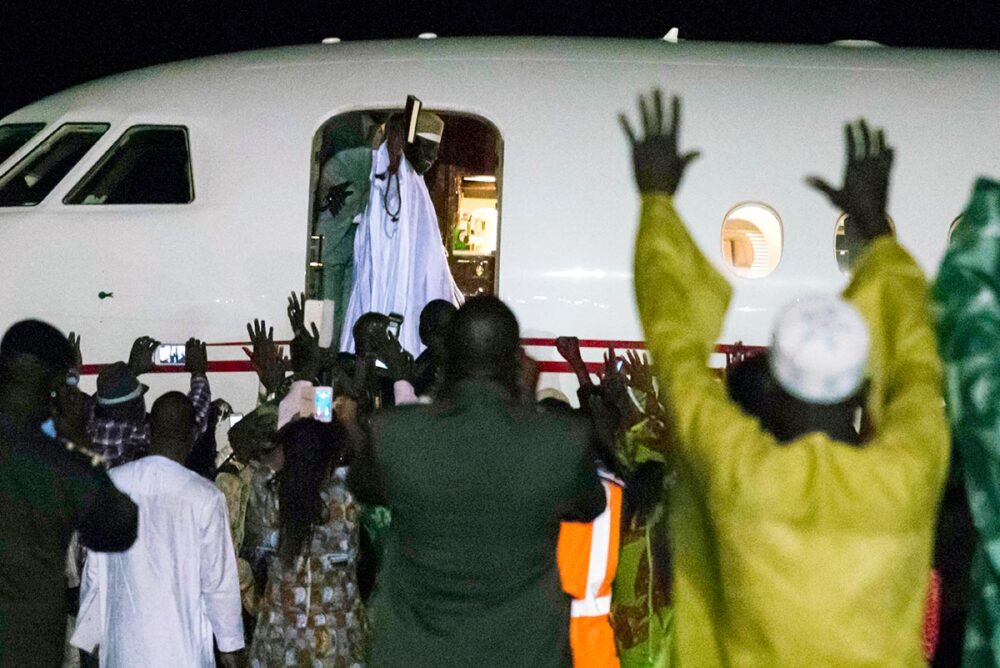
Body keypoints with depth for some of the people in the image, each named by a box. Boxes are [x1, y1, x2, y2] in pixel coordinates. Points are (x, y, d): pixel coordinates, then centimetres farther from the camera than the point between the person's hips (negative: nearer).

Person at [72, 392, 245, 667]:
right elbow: (218, 579, -6)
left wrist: (90, 633, 16)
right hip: (181, 645, -3)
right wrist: (230, 643, 6)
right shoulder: (204, 497, -12)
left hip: (123, 644, 3)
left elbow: (95, 569, 5)